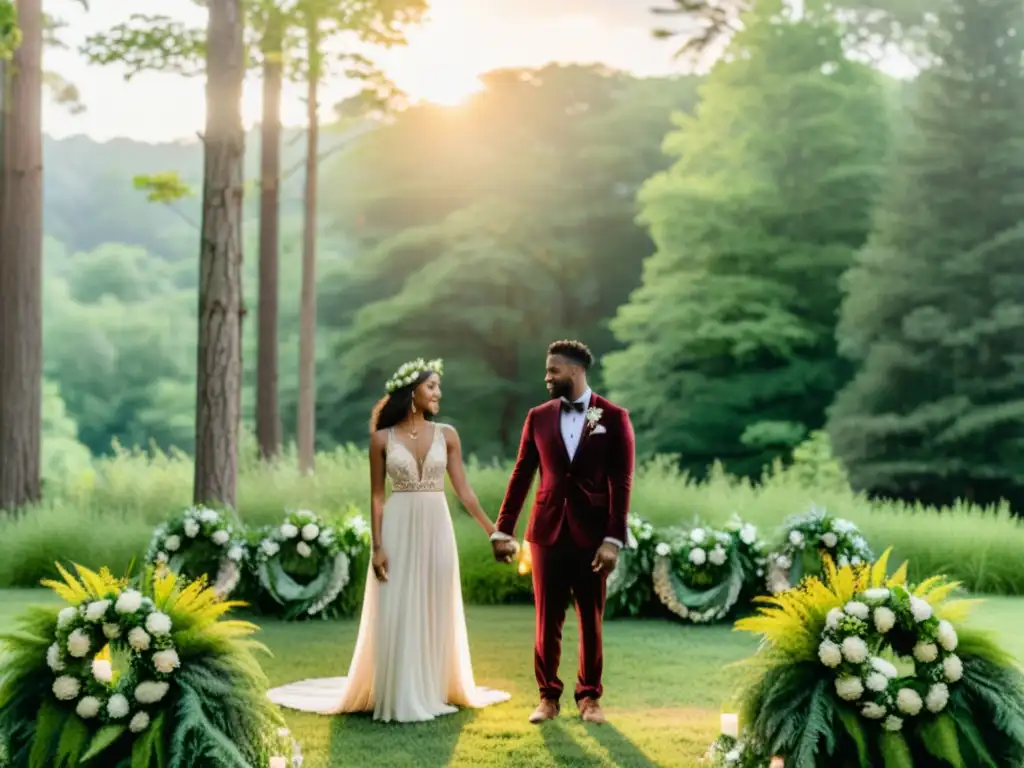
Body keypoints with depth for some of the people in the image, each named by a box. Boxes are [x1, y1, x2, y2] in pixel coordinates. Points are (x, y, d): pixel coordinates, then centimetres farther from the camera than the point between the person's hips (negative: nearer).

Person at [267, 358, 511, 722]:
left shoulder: (446, 435, 4)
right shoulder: (383, 439, -1)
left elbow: (463, 490, 5)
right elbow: (377, 496, 0)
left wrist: (492, 529, 0)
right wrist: (377, 546, -7)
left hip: (436, 530, 2)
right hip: (398, 531, -2)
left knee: (435, 612, 6)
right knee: (396, 615, -1)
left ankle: (433, 692, 18)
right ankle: (399, 697, 8)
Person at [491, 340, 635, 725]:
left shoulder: (614, 417, -2)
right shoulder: (538, 417, 6)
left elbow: (621, 482, -5)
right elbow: (521, 475, 7)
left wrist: (613, 539, -11)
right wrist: (503, 530, 4)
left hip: (592, 534, -2)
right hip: (548, 531, 2)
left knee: (591, 620, 7)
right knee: (547, 619, 4)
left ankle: (589, 696, 18)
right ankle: (548, 696, 15)